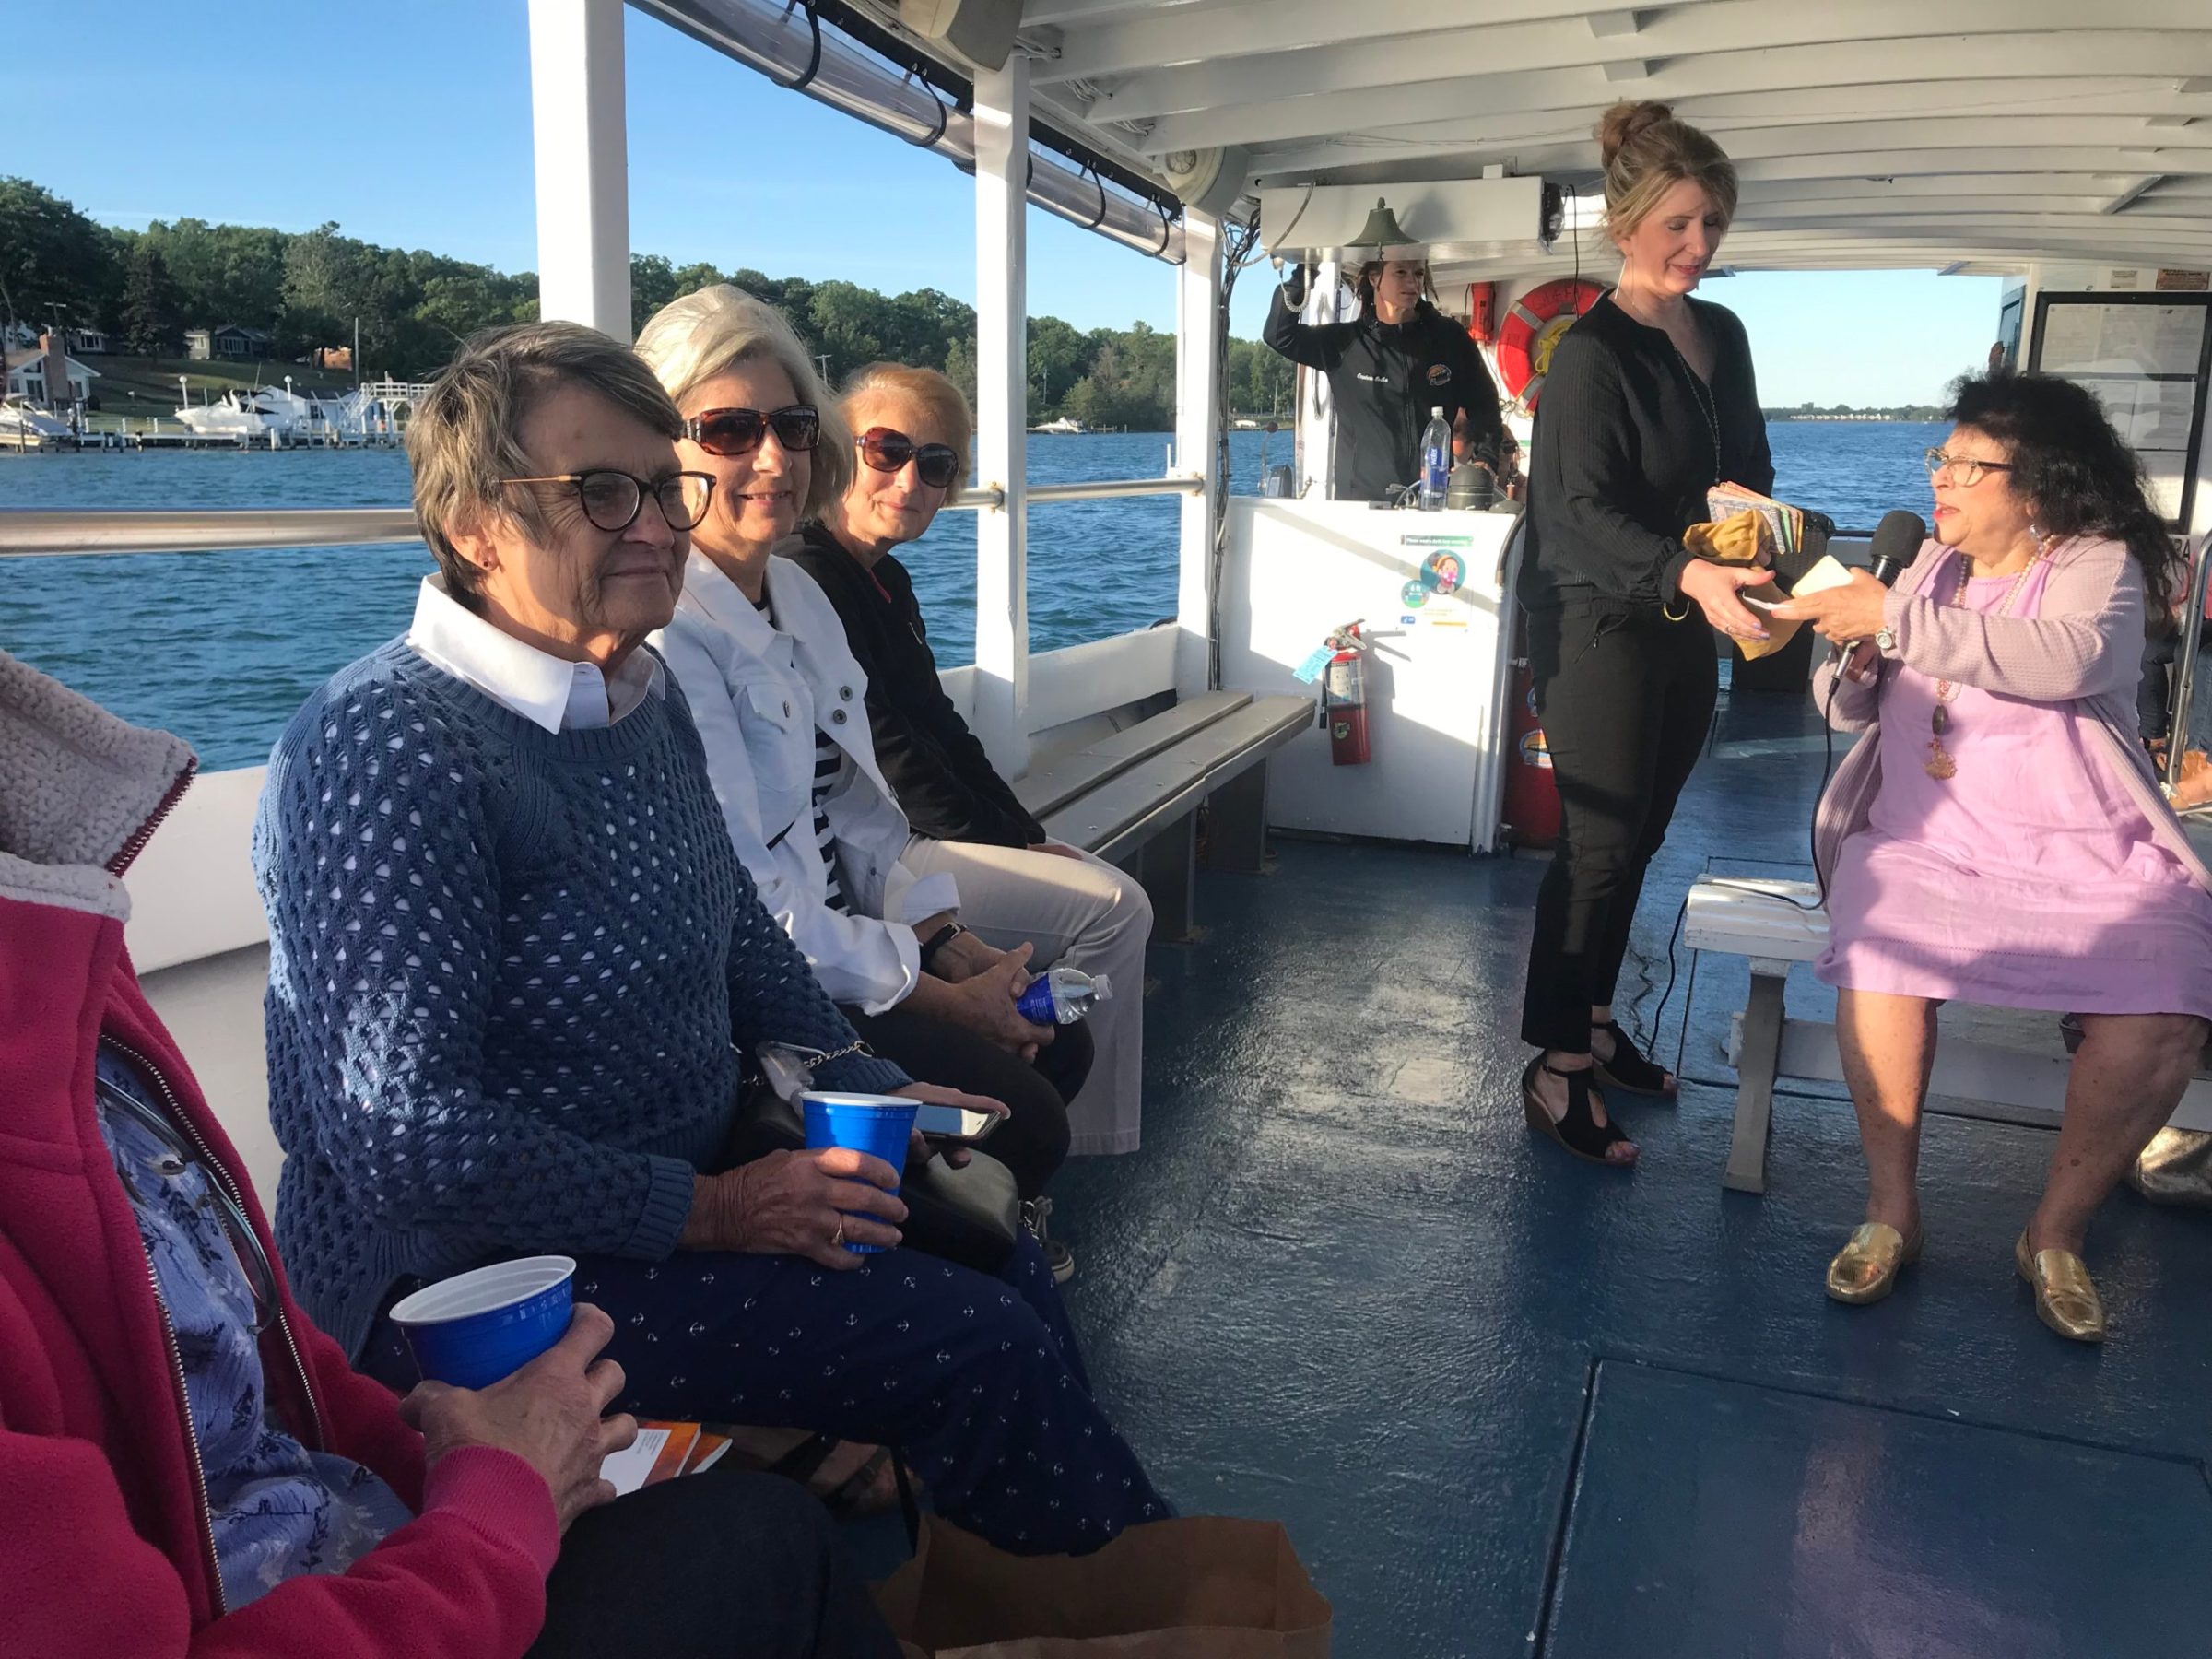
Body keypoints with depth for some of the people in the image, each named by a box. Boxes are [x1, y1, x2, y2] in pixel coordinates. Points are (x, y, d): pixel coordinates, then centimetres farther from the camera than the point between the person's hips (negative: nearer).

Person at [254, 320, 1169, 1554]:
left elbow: (742, 935, 18)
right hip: (472, 1284, -9)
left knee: (1009, 1275, 8)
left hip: (696, 1182, 9)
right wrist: (709, 1211, -21)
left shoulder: (645, 695, 5)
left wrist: (873, 1089, 7)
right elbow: (405, 1137, -27)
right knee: (983, 1354, -15)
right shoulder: (392, 747, -24)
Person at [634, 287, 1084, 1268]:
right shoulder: (663, 637, -22)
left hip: (839, 941, 9)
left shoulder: (798, 596, 8)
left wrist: (956, 946, -1)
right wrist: (943, 996, -16)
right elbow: (744, 902, -23)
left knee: (1059, 1044, 6)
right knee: (1021, 1119, -12)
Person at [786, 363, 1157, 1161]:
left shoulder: (886, 581, 14)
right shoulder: (805, 579, -17)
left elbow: (939, 727, 15)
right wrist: (1010, 847, -13)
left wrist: (1026, 833, 6)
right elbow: (885, 754, -19)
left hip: (905, 837, 11)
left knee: (1115, 889, 12)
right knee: (1113, 911, -11)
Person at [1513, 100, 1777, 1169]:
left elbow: (1748, 467, 18)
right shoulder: (1593, 355, -15)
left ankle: (1592, 1019, 30)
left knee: (1639, 839, 14)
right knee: (1600, 845, -4)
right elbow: (1587, 508, -25)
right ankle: (1556, 1071, 6)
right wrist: (1687, 575, -41)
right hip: (1601, 627, -7)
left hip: (1683, 628, 7)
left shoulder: (1722, 336, 9)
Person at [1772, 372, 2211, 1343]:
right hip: (1923, 841, 3)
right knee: (1879, 961, -30)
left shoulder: (2098, 565, 1)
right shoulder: (1933, 565, 15)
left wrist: (1895, 618, -21)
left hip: (2086, 854, -2)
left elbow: (2067, 657, -23)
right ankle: (1891, 1212, -13)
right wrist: (1856, 662, -5)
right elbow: (1851, 710, 19)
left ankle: (2057, 1234, -4)